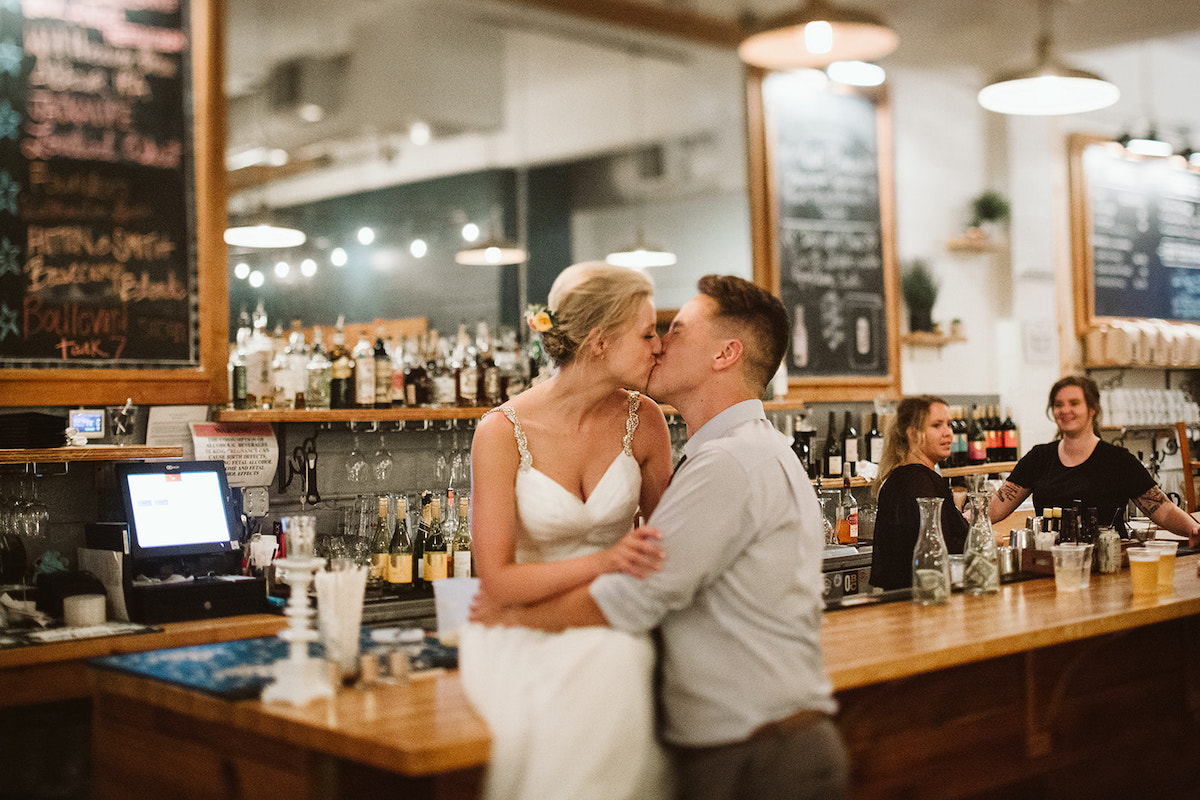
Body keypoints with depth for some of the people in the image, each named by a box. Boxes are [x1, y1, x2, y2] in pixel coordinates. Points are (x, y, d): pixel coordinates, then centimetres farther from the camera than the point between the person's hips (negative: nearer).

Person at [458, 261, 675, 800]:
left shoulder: (643, 421, 0)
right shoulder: (503, 433, -10)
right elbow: (497, 580, -12)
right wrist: (604, 562, -25)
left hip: (615, 634, 3)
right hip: (529, 633, -3)